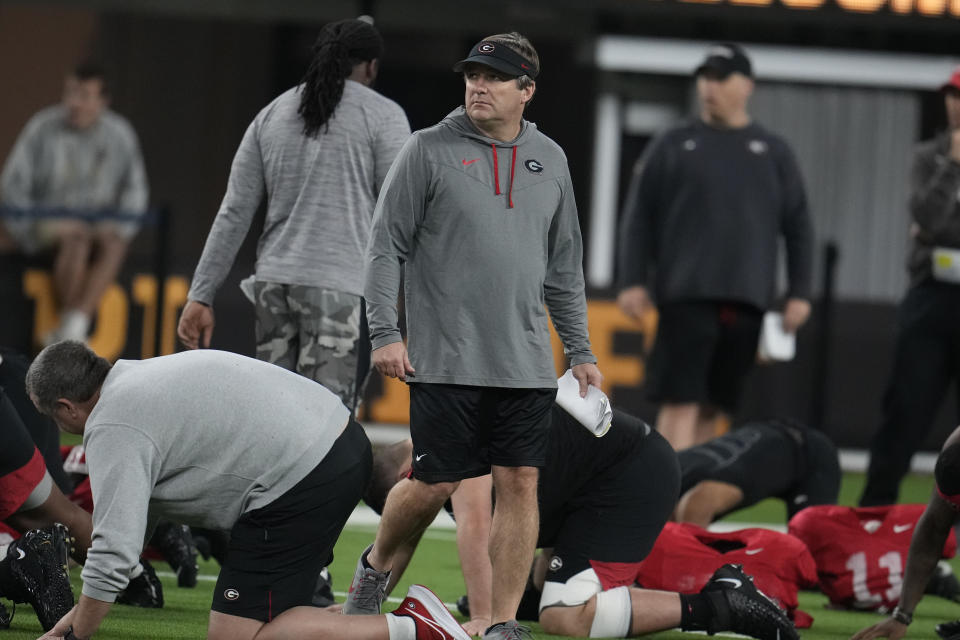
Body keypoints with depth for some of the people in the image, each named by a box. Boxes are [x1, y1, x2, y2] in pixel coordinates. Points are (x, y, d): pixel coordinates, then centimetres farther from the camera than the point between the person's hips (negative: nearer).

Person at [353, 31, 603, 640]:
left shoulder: (549, 159, 12)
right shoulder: (429, 150, -1)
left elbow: (565, 265, 18)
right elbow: (386, 246, -1)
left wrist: (580, 350, 15)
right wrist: (385, 333, -9)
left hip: (526, 362, 4)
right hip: (444, 360, -4)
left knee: (520, 484, -2)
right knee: (435, 484, -2)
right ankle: (375, 568, 26)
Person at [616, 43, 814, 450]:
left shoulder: (773, 153, 14)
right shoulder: (674, 146, 11)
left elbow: (798, 227, 14)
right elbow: (638, 218, 8)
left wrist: (799, 294, 6)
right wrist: (632, 282, -2)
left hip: (745, 300, 2)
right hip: (687, 296, -2)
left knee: (715, 406, 3)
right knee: (680, 402, -11)